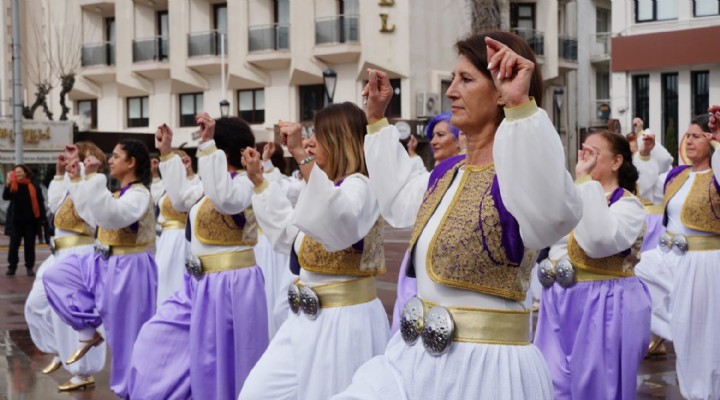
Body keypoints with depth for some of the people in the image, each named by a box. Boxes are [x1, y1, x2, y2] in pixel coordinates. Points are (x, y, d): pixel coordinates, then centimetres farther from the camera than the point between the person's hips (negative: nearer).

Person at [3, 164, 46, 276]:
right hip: (16, 220, 1)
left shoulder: (34, 186, 0)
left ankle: (30, 267, 12)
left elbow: (40, 202, 1)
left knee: (29, 244, 5)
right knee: (14, 244, 0)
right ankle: (12, 267, 7)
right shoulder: (12, 185, 3)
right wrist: (7, 184, -27)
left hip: (30, 220, -1)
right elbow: (5, 197, -12)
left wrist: (42, 217, -4)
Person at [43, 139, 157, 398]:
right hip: (105, 264, 9)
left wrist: (93, 177, -36)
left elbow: (110, 215, -38)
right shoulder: (121, 192, 10)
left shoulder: (140, 194, -20)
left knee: (126, 335, 0)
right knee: (55, 276, 11)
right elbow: (94, 214, 22)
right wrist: (77, 181, 18)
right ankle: (89, 331, 13)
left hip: (128, 270, -9)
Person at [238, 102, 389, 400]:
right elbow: (288, 233, 28)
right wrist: (258, 181, 26)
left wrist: (302, 156, -42)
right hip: (307, 319, 9)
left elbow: (337, 223, -39)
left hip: (344, 321, -9)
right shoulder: (326, 187, 14)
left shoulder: (358, 186, -15)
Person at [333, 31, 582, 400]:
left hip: (485, 366, -8)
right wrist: (376, 119, 29)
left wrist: (521, 107, -46)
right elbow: (398, 202, 30)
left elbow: (554, 215, -41)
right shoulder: (447, 172, 9)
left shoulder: (517, 173, -17)